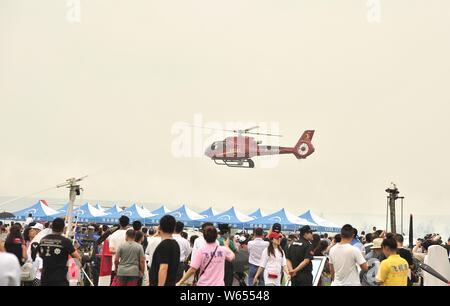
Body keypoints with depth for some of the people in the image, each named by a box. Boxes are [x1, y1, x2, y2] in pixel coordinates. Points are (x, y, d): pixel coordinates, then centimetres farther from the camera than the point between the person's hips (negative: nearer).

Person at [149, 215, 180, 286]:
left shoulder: (163, 245, -16)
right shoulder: (175, 244, 12)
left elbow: (163, 268, -24)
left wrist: (160, 285, -25)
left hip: (162, 284, -9)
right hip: (171, 284, 9)